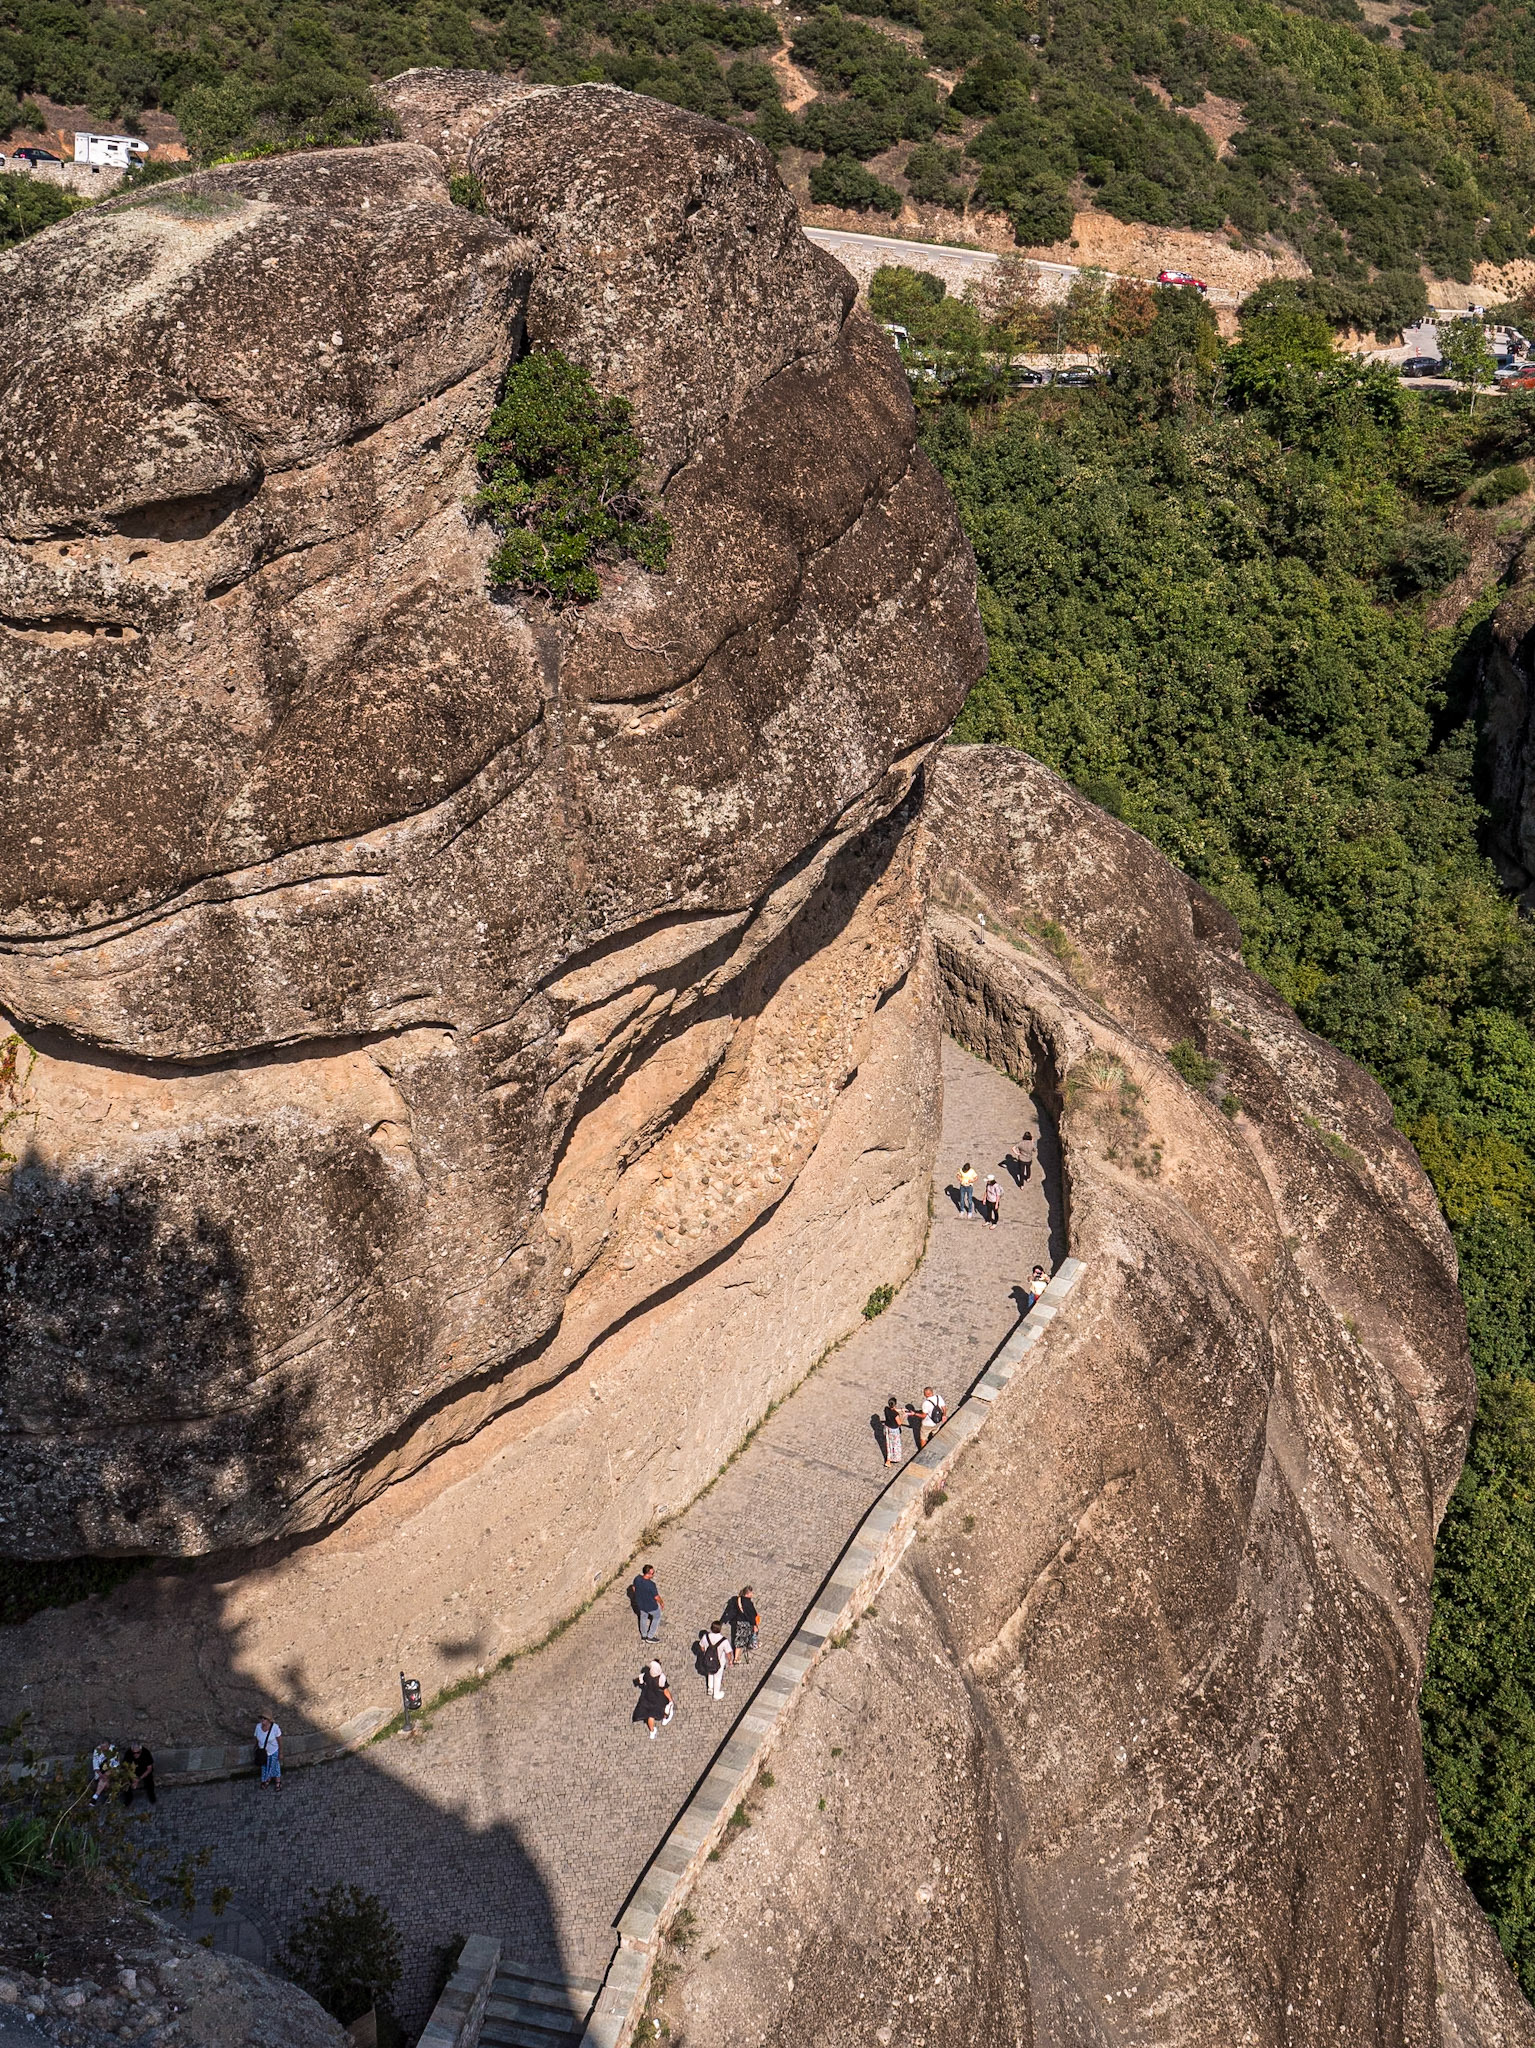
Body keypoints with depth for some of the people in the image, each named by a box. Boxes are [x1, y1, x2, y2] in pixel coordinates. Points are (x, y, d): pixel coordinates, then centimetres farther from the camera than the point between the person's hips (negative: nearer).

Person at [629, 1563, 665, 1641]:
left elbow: (634, 1588, -2)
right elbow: (656, 1597, -24)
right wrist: (662, 1603, -4)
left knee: (643, 1617, 31)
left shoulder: (637, 1579, -21)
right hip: (650, 1606, -5)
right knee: (657, 1616, 25)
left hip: (640, 1603, 5)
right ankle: (650, 1637, 34)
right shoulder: (651, 1585, -38)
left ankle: (644, 1636, 50)